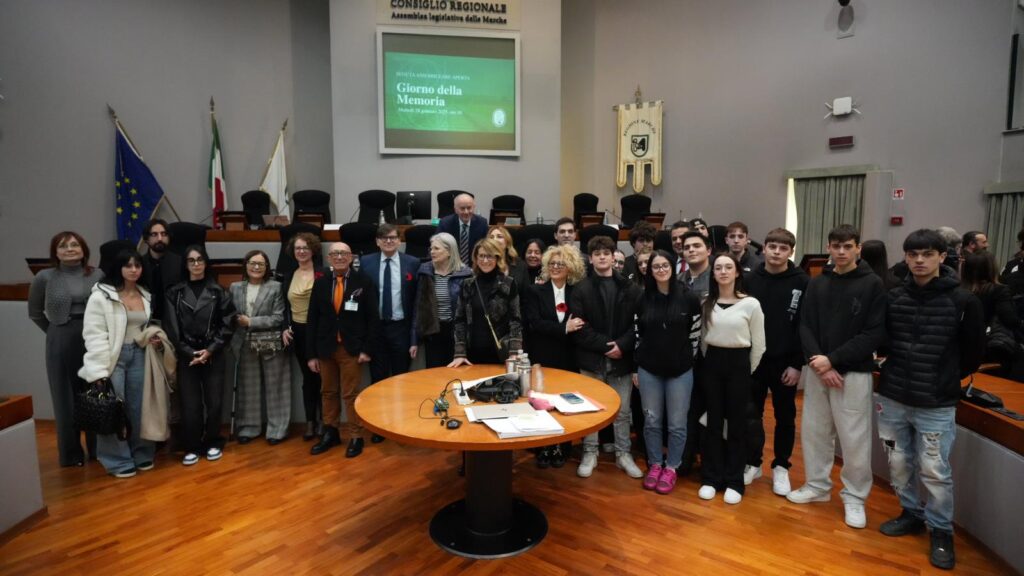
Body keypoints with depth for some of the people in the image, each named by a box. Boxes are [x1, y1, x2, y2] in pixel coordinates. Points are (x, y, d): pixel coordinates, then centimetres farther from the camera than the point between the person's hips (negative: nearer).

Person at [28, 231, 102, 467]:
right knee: (66, 398, 8)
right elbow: (35, 313, 13)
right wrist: (57, 332, 8)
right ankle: (71, 453, 22)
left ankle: (98, 449, 22)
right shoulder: (45, 277, 1)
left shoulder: (98, 275, -1)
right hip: (61, 343, 0)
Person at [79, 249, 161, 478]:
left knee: (138, 408, 10)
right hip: (113, 357, -5)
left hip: (138, 355, 5)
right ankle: (118, 460, 14)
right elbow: (94, 334, -13)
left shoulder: (145, 296, 12)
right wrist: (100, 369, -18)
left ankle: (141, 454, 23)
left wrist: (154, 337, 1)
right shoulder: (101, 295, -8)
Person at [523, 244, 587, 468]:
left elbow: (580, 325, 7)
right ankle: (543, 448, 20)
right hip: (542, 358, -1)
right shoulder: (535, 291, 0)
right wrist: (564, 328, -19)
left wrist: (572, 328, -13)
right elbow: (534, 323, -13)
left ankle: (560, 448, 23)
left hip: (567, 359, 2)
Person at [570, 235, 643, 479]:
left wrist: (622, 344, -14)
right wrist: (605, 345, -14)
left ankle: (623, 454, 27)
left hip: (621, 358, 1)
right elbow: (579, 327, -7)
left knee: (622, 411, 12)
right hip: (591, 358, -1)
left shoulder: (630, 289, 3)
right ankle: (590, 453, 23)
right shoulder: (581, 290, -1)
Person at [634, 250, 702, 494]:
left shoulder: (689, 298, -6)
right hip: (649, 369, 1)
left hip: (680, 370, -1)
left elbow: (695, 334, 0)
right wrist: (635, 367, 5)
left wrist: (688, 361, 3)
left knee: (677, 423, 8)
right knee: (651, 421, 11)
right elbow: (637, 334, 4)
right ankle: (654, 465, 29)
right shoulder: (642, 298, -1)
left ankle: (671, 468, 26)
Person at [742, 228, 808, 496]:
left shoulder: (802, 283, -5)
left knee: (785, 417, 12)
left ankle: (781, 467, 28)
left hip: (785, 363, -1)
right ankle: (752, 463, 26)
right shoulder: (749, 280, -1)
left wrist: (797, 364, -9)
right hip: (753, 360, 1)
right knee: (751, 414, 10)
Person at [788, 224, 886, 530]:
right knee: (814, 431, 13)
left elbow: (874, 334, -10)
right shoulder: (817, 283, 6)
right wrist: (818, 362, -11)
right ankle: (818, 485, 31)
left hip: (854, 372, -4)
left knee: (854, 439, 2)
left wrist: (832, 359, -16)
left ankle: (854, 497, 21)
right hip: (816, 370, 4)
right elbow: (805, 326, 3)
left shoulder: (873, 284, -5)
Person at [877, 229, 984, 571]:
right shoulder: (893, 297, 0)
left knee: (935, 471, 4)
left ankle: (941, 531, 24)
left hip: (936, 405, -3)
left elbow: (973, 352, 3)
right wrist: (897, 373, 7)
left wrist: (946, 379, 10)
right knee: (899, 463, 14)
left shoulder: (963, 301, -7)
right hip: (892, 398, 3)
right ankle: (911, 513, 34)